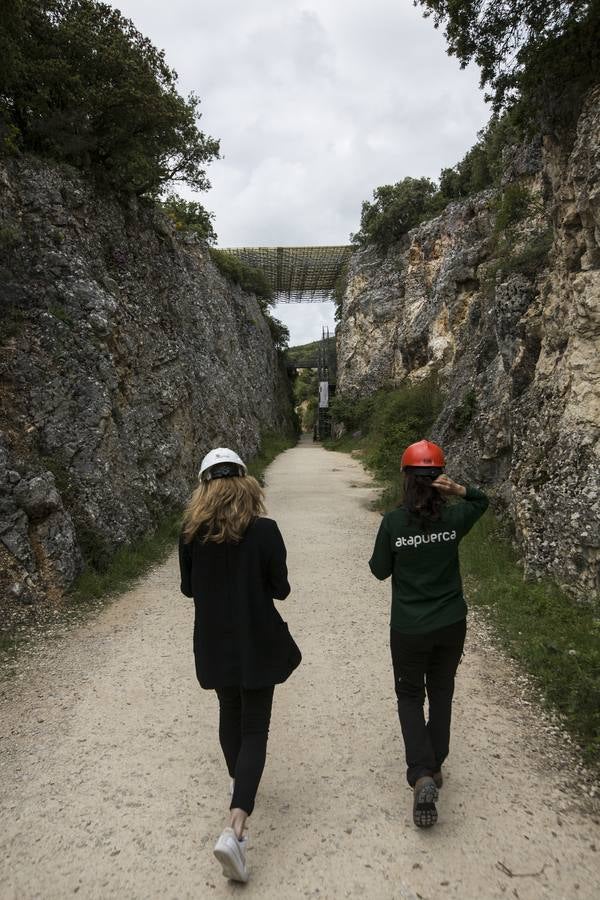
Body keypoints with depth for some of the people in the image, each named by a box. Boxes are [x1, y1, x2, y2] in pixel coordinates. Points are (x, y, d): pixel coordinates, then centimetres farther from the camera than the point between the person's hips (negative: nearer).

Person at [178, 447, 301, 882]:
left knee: (230, 714, 26)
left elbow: (189, 588, 2)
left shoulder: (191, 531, -8)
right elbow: (280, 589, -11)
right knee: (255, 729, 6)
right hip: (257, 643, -3)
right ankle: (235, 828, -4)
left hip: (214, 642, 4)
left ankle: (239, 784, 46)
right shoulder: (265, 529, -17)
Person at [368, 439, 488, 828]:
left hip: (409, 629, -2)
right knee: (441, 693, 22)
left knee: (410, 697, 15)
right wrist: (460, 490, -7)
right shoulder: (454, 517, -10)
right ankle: (435, 766, 35)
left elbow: (380, 570, -5)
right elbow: (483, 501, 12)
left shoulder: (393, 522, -16)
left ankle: (422, 776, -1)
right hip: (451, 624, 2)